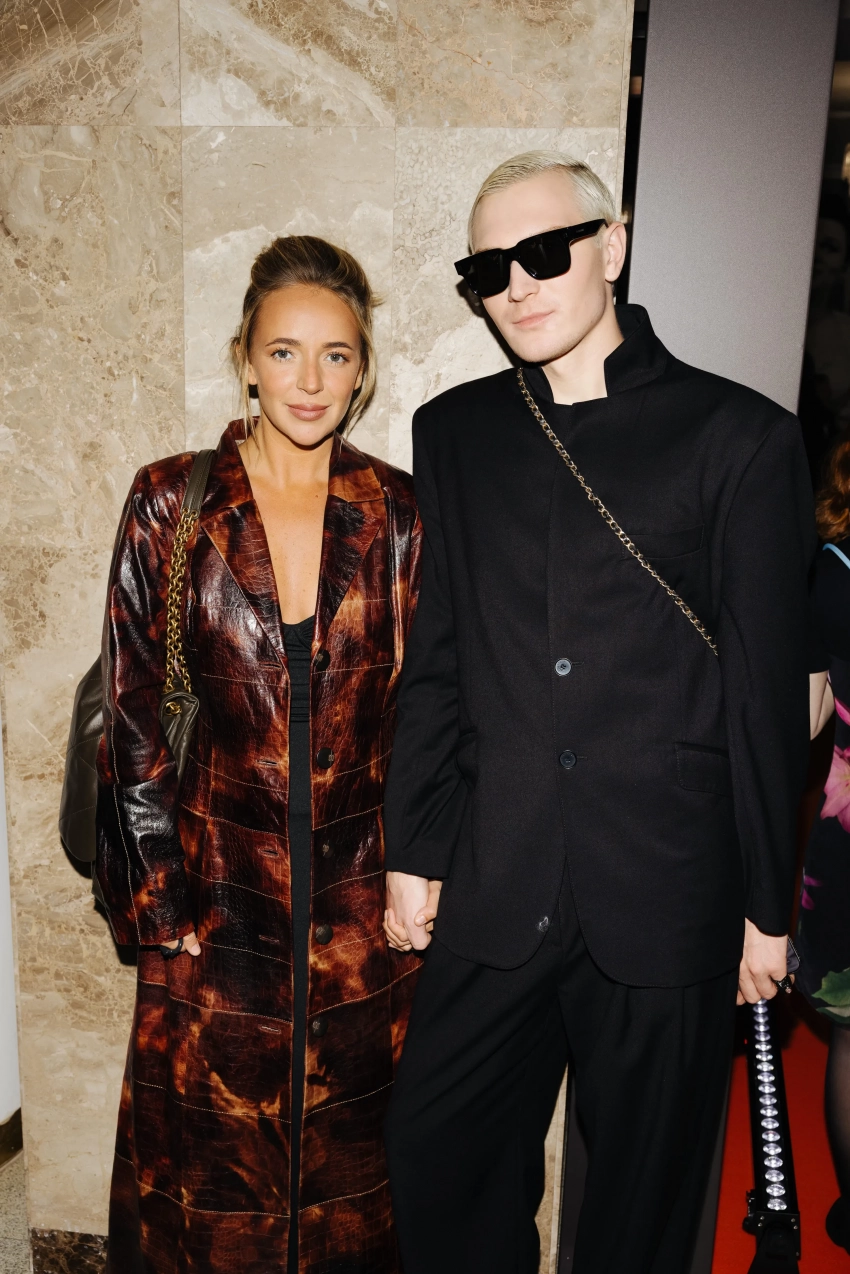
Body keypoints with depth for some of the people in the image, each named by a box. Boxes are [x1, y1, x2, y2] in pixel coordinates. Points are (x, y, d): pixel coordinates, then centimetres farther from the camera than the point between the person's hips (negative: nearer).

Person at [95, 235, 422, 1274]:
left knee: (351, 1139, 18)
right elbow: (132, 712, -3)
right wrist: (160, 901, -4)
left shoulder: (397, 513, -1)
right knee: (210, 1138, 16)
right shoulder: (172, 503, -4)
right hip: (219, 890, -1)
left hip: (362, 894, 1)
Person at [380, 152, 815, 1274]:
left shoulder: (741, 436, -4)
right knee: (437, 1149, 14)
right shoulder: (454, 432, 7)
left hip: (668, 894, -2)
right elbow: (436, 662, 7)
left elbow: (770, 689, -3)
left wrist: (767, 906, -1)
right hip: (495, 888, 3)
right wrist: (413, 851, 7)